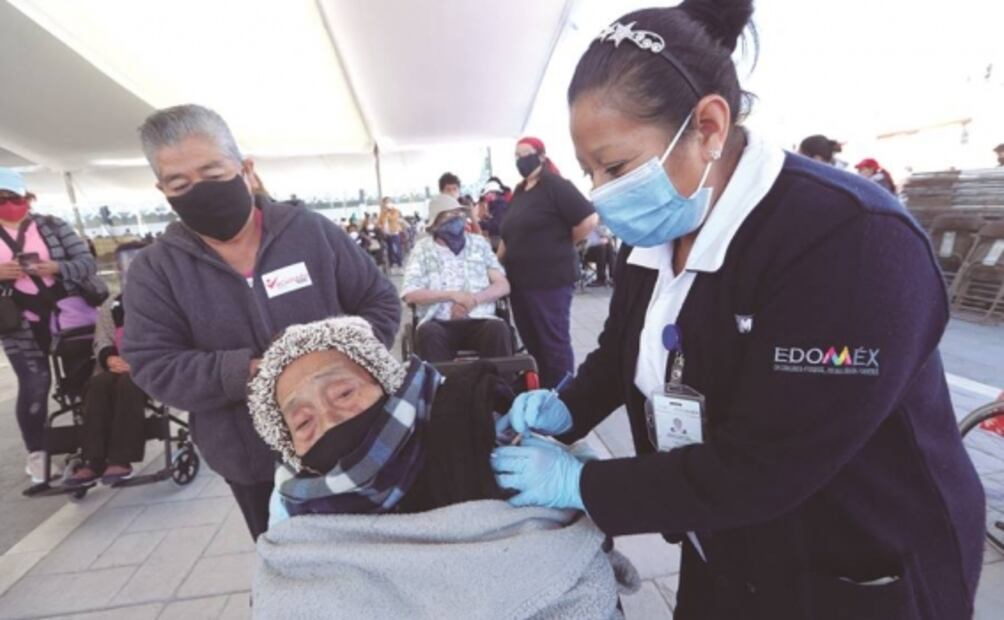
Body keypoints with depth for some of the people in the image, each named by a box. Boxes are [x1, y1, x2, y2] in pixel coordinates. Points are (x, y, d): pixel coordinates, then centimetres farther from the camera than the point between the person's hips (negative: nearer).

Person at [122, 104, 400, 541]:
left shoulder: (310, 230, -7)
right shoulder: (153, 270, -2)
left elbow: (381, 303, -4)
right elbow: (152, 368, -8)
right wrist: (244, 371, -25)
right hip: (252, 462, 2)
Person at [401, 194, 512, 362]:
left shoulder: (479, 243, 14)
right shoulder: (423, 249, 9)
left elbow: (503, 285, 8)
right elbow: (409, 294, -3)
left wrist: (474, 299, -9)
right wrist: (452, 295, -12)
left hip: (478, 320, 1)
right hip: (439, 323, -1)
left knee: (498, 328, -31)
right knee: (428, 332, -34)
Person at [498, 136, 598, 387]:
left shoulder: (555, 186, -8)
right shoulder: (519, 192, 17)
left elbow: (589, 219, -18)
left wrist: (562, 245, -7)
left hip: (550, 279, -8)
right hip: (520, 280, 8)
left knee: (554, 341, 1)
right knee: (532, 342, 15)